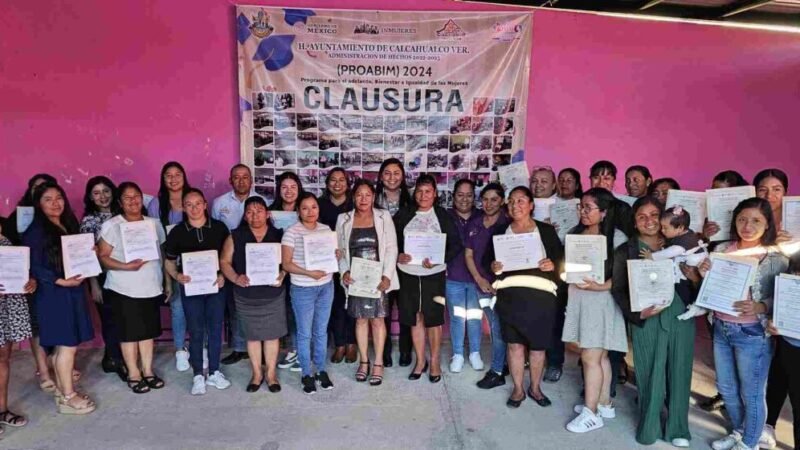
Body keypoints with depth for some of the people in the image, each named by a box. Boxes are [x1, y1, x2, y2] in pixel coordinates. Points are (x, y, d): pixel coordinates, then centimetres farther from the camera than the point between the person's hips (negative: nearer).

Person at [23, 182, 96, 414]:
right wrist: (61, 281, -20)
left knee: (63, 345, 12)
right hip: (52, 293, -7)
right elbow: (34, 266, -13)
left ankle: (62, 390, 22)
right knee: (67, 344, -4)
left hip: (72, 290, 7)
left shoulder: (69, 226, 13)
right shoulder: (35, 231, -9)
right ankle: (68, 397, 5)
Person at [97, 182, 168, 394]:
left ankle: (148, 371, 23)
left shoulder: (154, 224, 7)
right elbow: (102, 257, -9)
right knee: (129, 331, 5)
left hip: (151, 287, 4)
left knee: (148, 330, 11)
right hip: (123, 289, -4)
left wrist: (168, 281, 10)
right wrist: (125, 266, -23)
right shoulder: (111, 226, -5)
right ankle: (133, 374, 17)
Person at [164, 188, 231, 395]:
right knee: (196, 332, 6)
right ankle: (198, 376, 20)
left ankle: (214, 372, 24)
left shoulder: (219, 228, -2)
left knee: (215, 329, 9)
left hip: (215, 286, 1)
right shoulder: (177, 232, -3)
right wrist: (177, 276, -14)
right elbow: (169, 261, 5)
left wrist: (223, 275, -10)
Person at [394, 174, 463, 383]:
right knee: (415, 318, 9)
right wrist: (398, 256, -12)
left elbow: (455, 244, -5)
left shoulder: (443, 215, -2)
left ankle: (434, 362, 22)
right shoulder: (404, 214, 3)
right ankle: (420, 361, 24)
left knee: (433, 319, 6)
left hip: (434, 274, -2)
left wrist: (438, 260, -18)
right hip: (408, 274, 2)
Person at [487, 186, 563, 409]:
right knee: (514, 343, 4)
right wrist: (493, 267, -10)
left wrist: (552, 264, -14)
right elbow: (487, 259, 11)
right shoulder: (500, 232, 12)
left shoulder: (546, 230, 8)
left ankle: (535, 388, 26)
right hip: (510, 294, 1)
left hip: (540, 293, -1)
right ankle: (518, 389, 20)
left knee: (538, 345, 6)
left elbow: (561, 259, 7)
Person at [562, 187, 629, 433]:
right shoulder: (575, 233, 9)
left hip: (601, 300, -5)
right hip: (578, 298, 6)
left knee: (590, 357, -4)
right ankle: (604, 404, 27)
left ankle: (591, 413, 6)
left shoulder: (616, 237, -9)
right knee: (599, 356, 14)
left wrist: (599, 287, -23)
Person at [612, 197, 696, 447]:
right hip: (646, 321, -2)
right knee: (650, 374, 3)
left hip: (680, 316, 2)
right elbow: (618, 290, -2)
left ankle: (677, 428, 23)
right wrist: (638, 313, -16)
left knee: (679, 372, 8)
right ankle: (649, 428, 19)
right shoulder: (625, 251, 3)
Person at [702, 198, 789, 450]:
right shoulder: (722, 249, 2)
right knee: (726, 388, 19)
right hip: (721, 328, 5)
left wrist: (760, 308, -28)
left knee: (751, 394, 10)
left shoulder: (776, 259, -10)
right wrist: (703, 274, -10)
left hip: (752, 334, -5)